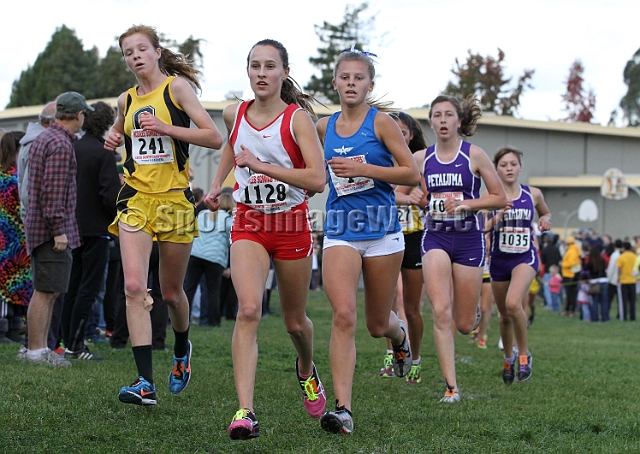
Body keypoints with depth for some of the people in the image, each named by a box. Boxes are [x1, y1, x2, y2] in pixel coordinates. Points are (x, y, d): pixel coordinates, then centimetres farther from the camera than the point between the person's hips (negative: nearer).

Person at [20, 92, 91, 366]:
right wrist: (58, 230, -21)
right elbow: (53, 192, -21)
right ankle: (35, 351, -9)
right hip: (51, 229, -10)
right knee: (46, 291, -9)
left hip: (39, 227, 10)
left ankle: (40, 349, 14)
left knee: (49, 291, 12)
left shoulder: (42, 139, 18)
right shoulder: (60, 144, -14)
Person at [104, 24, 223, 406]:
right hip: (136, 199, 3)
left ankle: (182, 349, 41)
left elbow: (214, 137, -9)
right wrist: (114, 140, 9)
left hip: (175, 199, -3)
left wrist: (165, 128, -19)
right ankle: (146, 383, -18)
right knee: (134, 287, -15)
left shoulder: (177, 86, -2)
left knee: (171, 292, 8)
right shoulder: (127, 100, 12)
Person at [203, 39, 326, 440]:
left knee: (295, 321, 13)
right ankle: (245, 411, -28)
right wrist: (217, 184, 22)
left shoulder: (297, 119, -13)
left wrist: (262, 165, -28)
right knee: (248, 309, -21)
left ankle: (307, 370, 48)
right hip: (248, 224, 2)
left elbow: (317, 180, -24)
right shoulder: (234, 114, 1)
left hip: (292, 225, -2)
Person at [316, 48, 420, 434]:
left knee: (378, 324, 10)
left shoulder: (381, 121, -4)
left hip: (382, 230, -2)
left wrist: (364, 169, -17)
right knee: (344, 316, -17)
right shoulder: (324, 126, 8)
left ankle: (400, 333, 49)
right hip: (340, 231, 2)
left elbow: (412, 174, -8)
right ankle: (343, 409, -19)